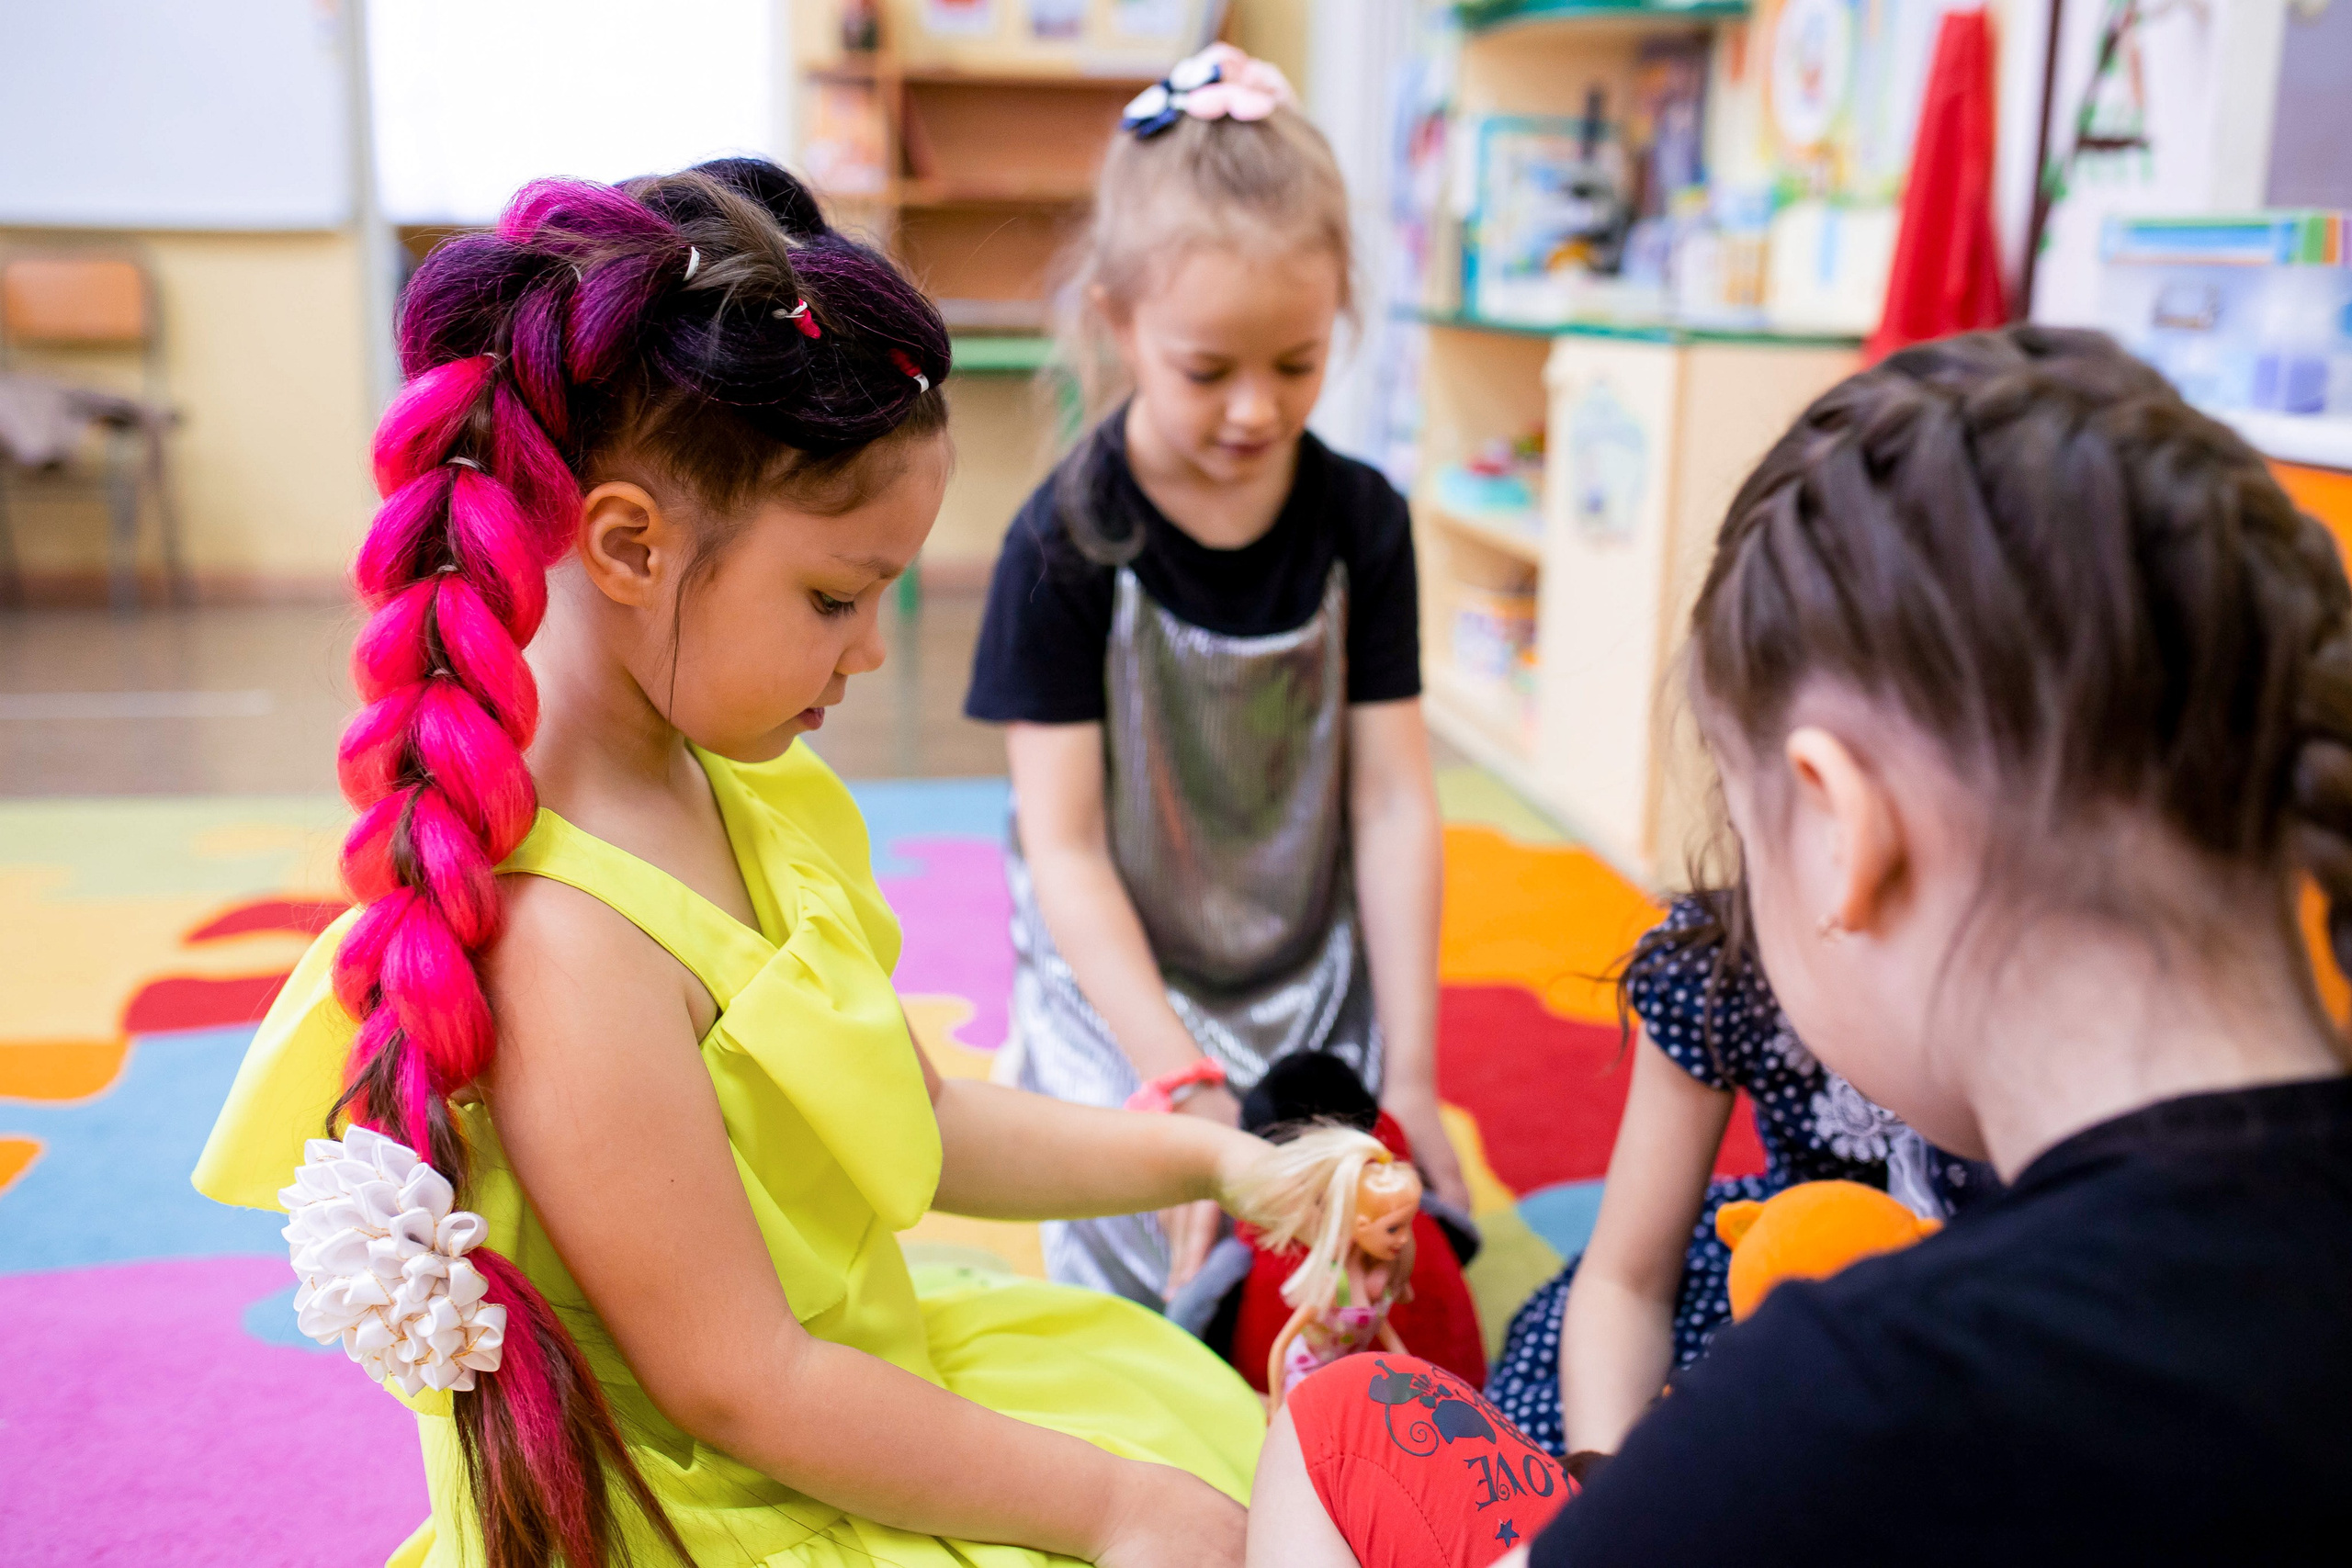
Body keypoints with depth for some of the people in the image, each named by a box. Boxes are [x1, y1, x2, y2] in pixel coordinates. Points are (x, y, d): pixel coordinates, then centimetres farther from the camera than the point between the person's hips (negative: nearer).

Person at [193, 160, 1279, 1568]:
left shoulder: (735, 789, -2)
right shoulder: (566, 938, -29)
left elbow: (914, 1121, 8)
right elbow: (742, 1390, -23)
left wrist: (1202, 1157, 3)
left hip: (854, 1379, 8)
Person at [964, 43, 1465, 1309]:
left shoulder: (1362, 522, -2)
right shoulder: (1066, 544, -12)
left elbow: (1392, 800, -2)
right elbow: (1065, 849, -12)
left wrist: (1410, 1074, -5)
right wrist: (1184, 1088, -19)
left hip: (1320, 983, 3)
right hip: (1123, 985, -3)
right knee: (1168, 1249, -17)